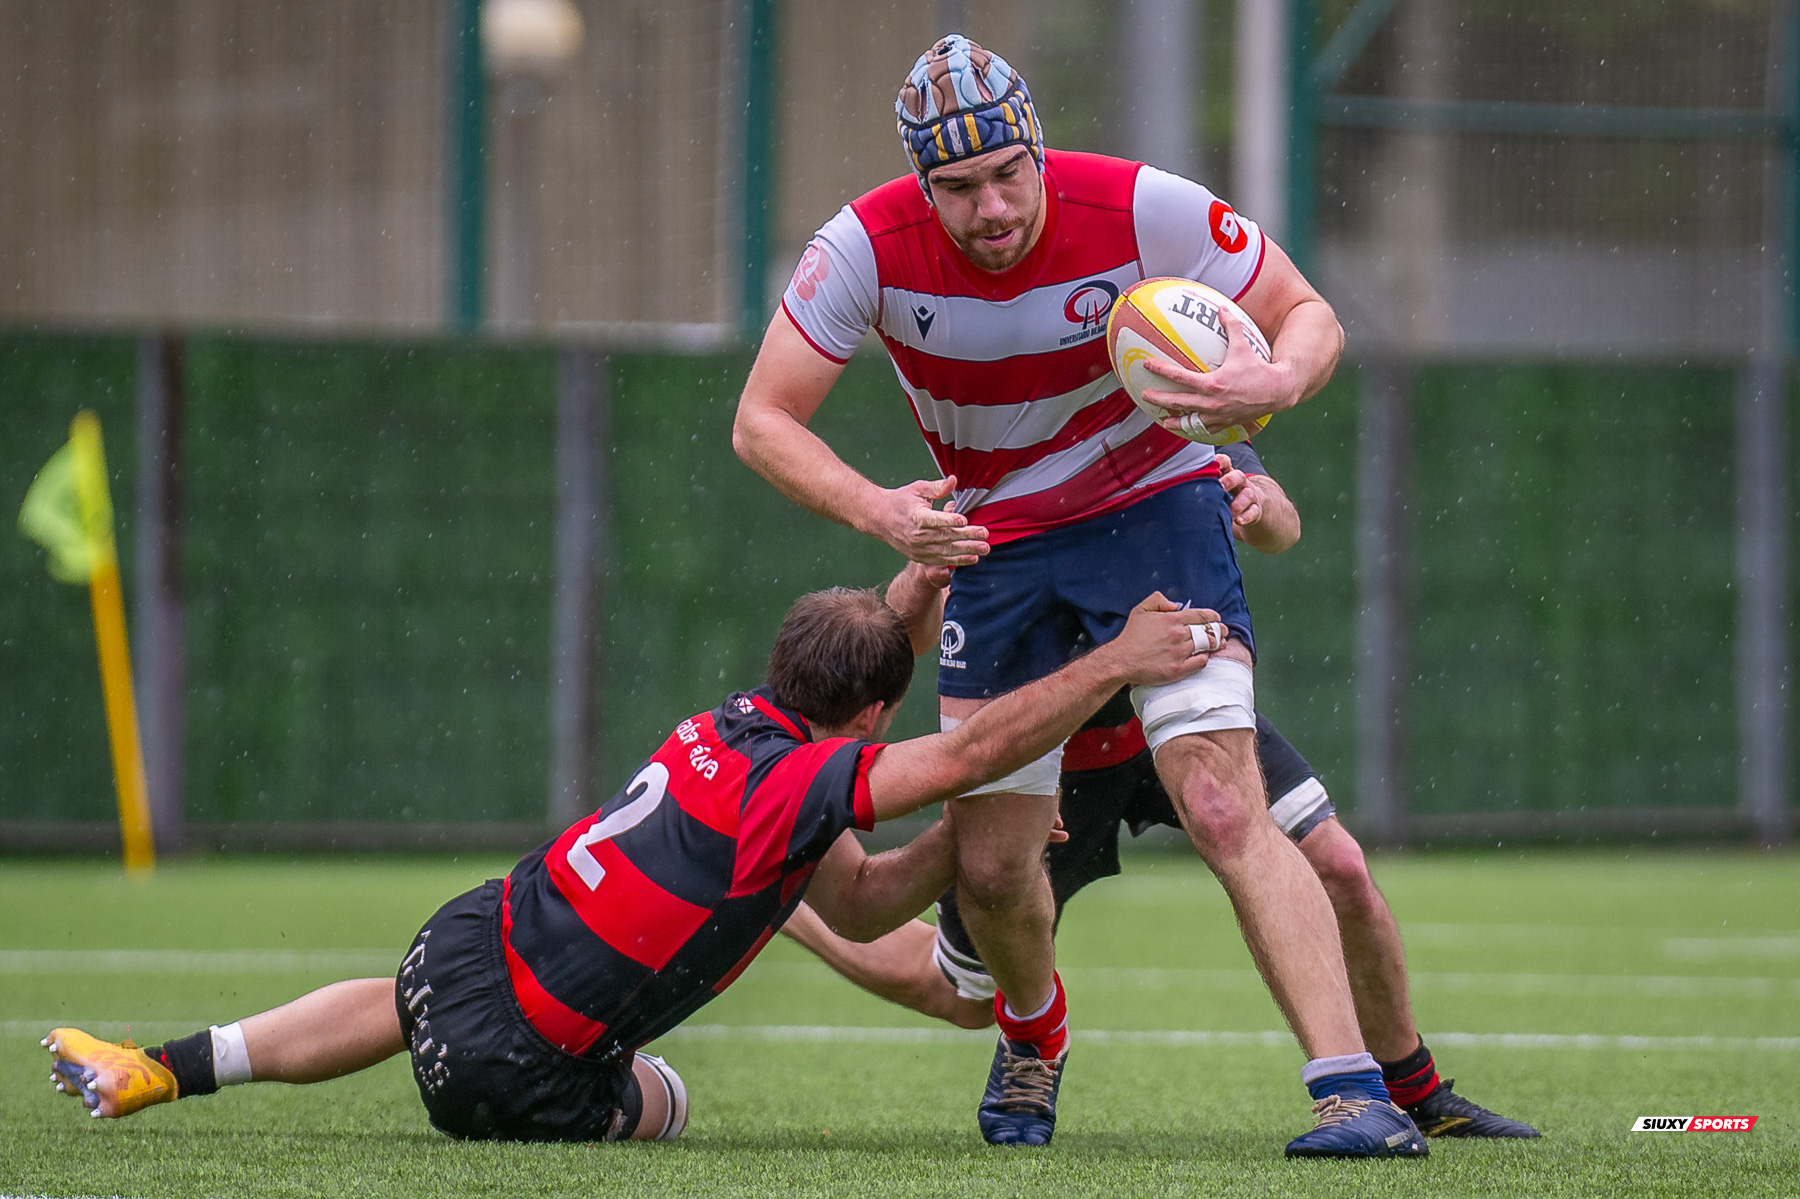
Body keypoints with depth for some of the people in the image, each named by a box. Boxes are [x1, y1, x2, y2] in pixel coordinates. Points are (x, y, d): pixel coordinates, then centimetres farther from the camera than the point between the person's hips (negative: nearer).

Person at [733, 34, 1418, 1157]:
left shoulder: (1142, 210, -23)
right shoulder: (872, 246, -19)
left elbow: (1310, 316, -11)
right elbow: (763, 421, -13)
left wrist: (1274, 381, -35)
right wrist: (876, 510, -31)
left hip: (1154, 506, -2)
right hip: (996, 546, 3)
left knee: (1224, 810, -22)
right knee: (992, 868, 2)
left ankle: (1356, 1091, -25)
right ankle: (1034, 1032, 37)